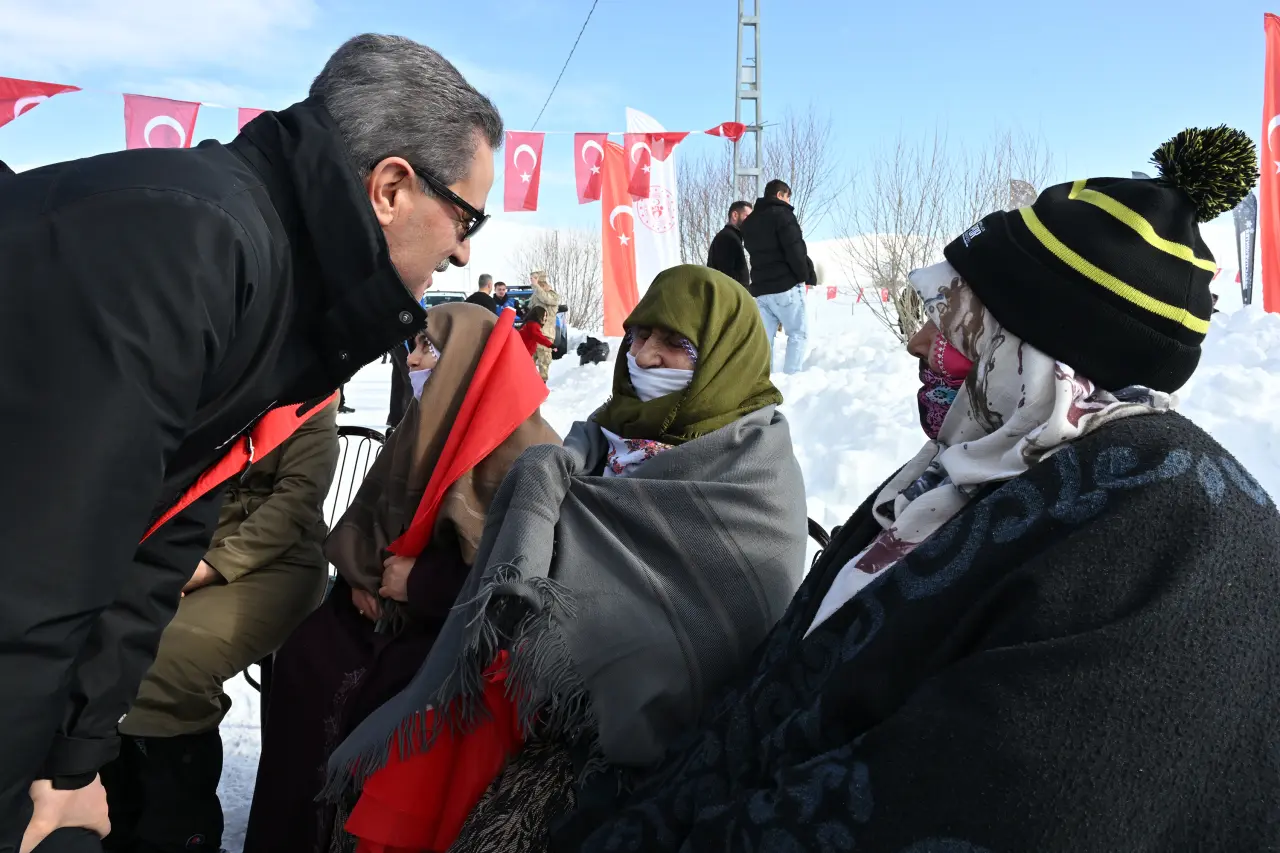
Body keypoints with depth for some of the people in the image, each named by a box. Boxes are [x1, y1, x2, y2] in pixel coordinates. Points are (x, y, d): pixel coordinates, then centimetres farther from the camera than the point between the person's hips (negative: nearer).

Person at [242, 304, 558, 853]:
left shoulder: (525, 450, -17)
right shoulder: (425, 425, 8)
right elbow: (366, 512, 17)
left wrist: (419, 582, -17)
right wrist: (363, 572, -3)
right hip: (388, 596, 7)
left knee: (376, 693, -25)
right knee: (304, 663, -13)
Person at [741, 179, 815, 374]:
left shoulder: (749, 222, 19)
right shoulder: (781, 214, -6)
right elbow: (795, 250, -12)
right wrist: (806, 276, -2)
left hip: (759, 288, 7)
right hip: (785, 285, -7)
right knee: (799, 334, -1)